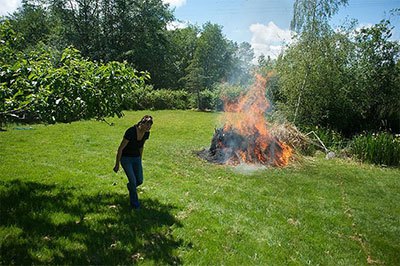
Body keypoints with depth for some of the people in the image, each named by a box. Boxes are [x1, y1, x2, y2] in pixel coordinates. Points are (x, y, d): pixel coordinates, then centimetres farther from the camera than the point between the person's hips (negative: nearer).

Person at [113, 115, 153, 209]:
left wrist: (140, 160, 16)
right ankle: (134, 203, 11)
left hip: (136, 158, 6)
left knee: (140, 180, 3)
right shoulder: (131, 132, -28)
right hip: (125, 158, -5)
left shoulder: (146, 133, -9)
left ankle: (130, 186, 38)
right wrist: (117, 165, -14)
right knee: (133, 181, -10)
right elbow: (120, 148, -20)